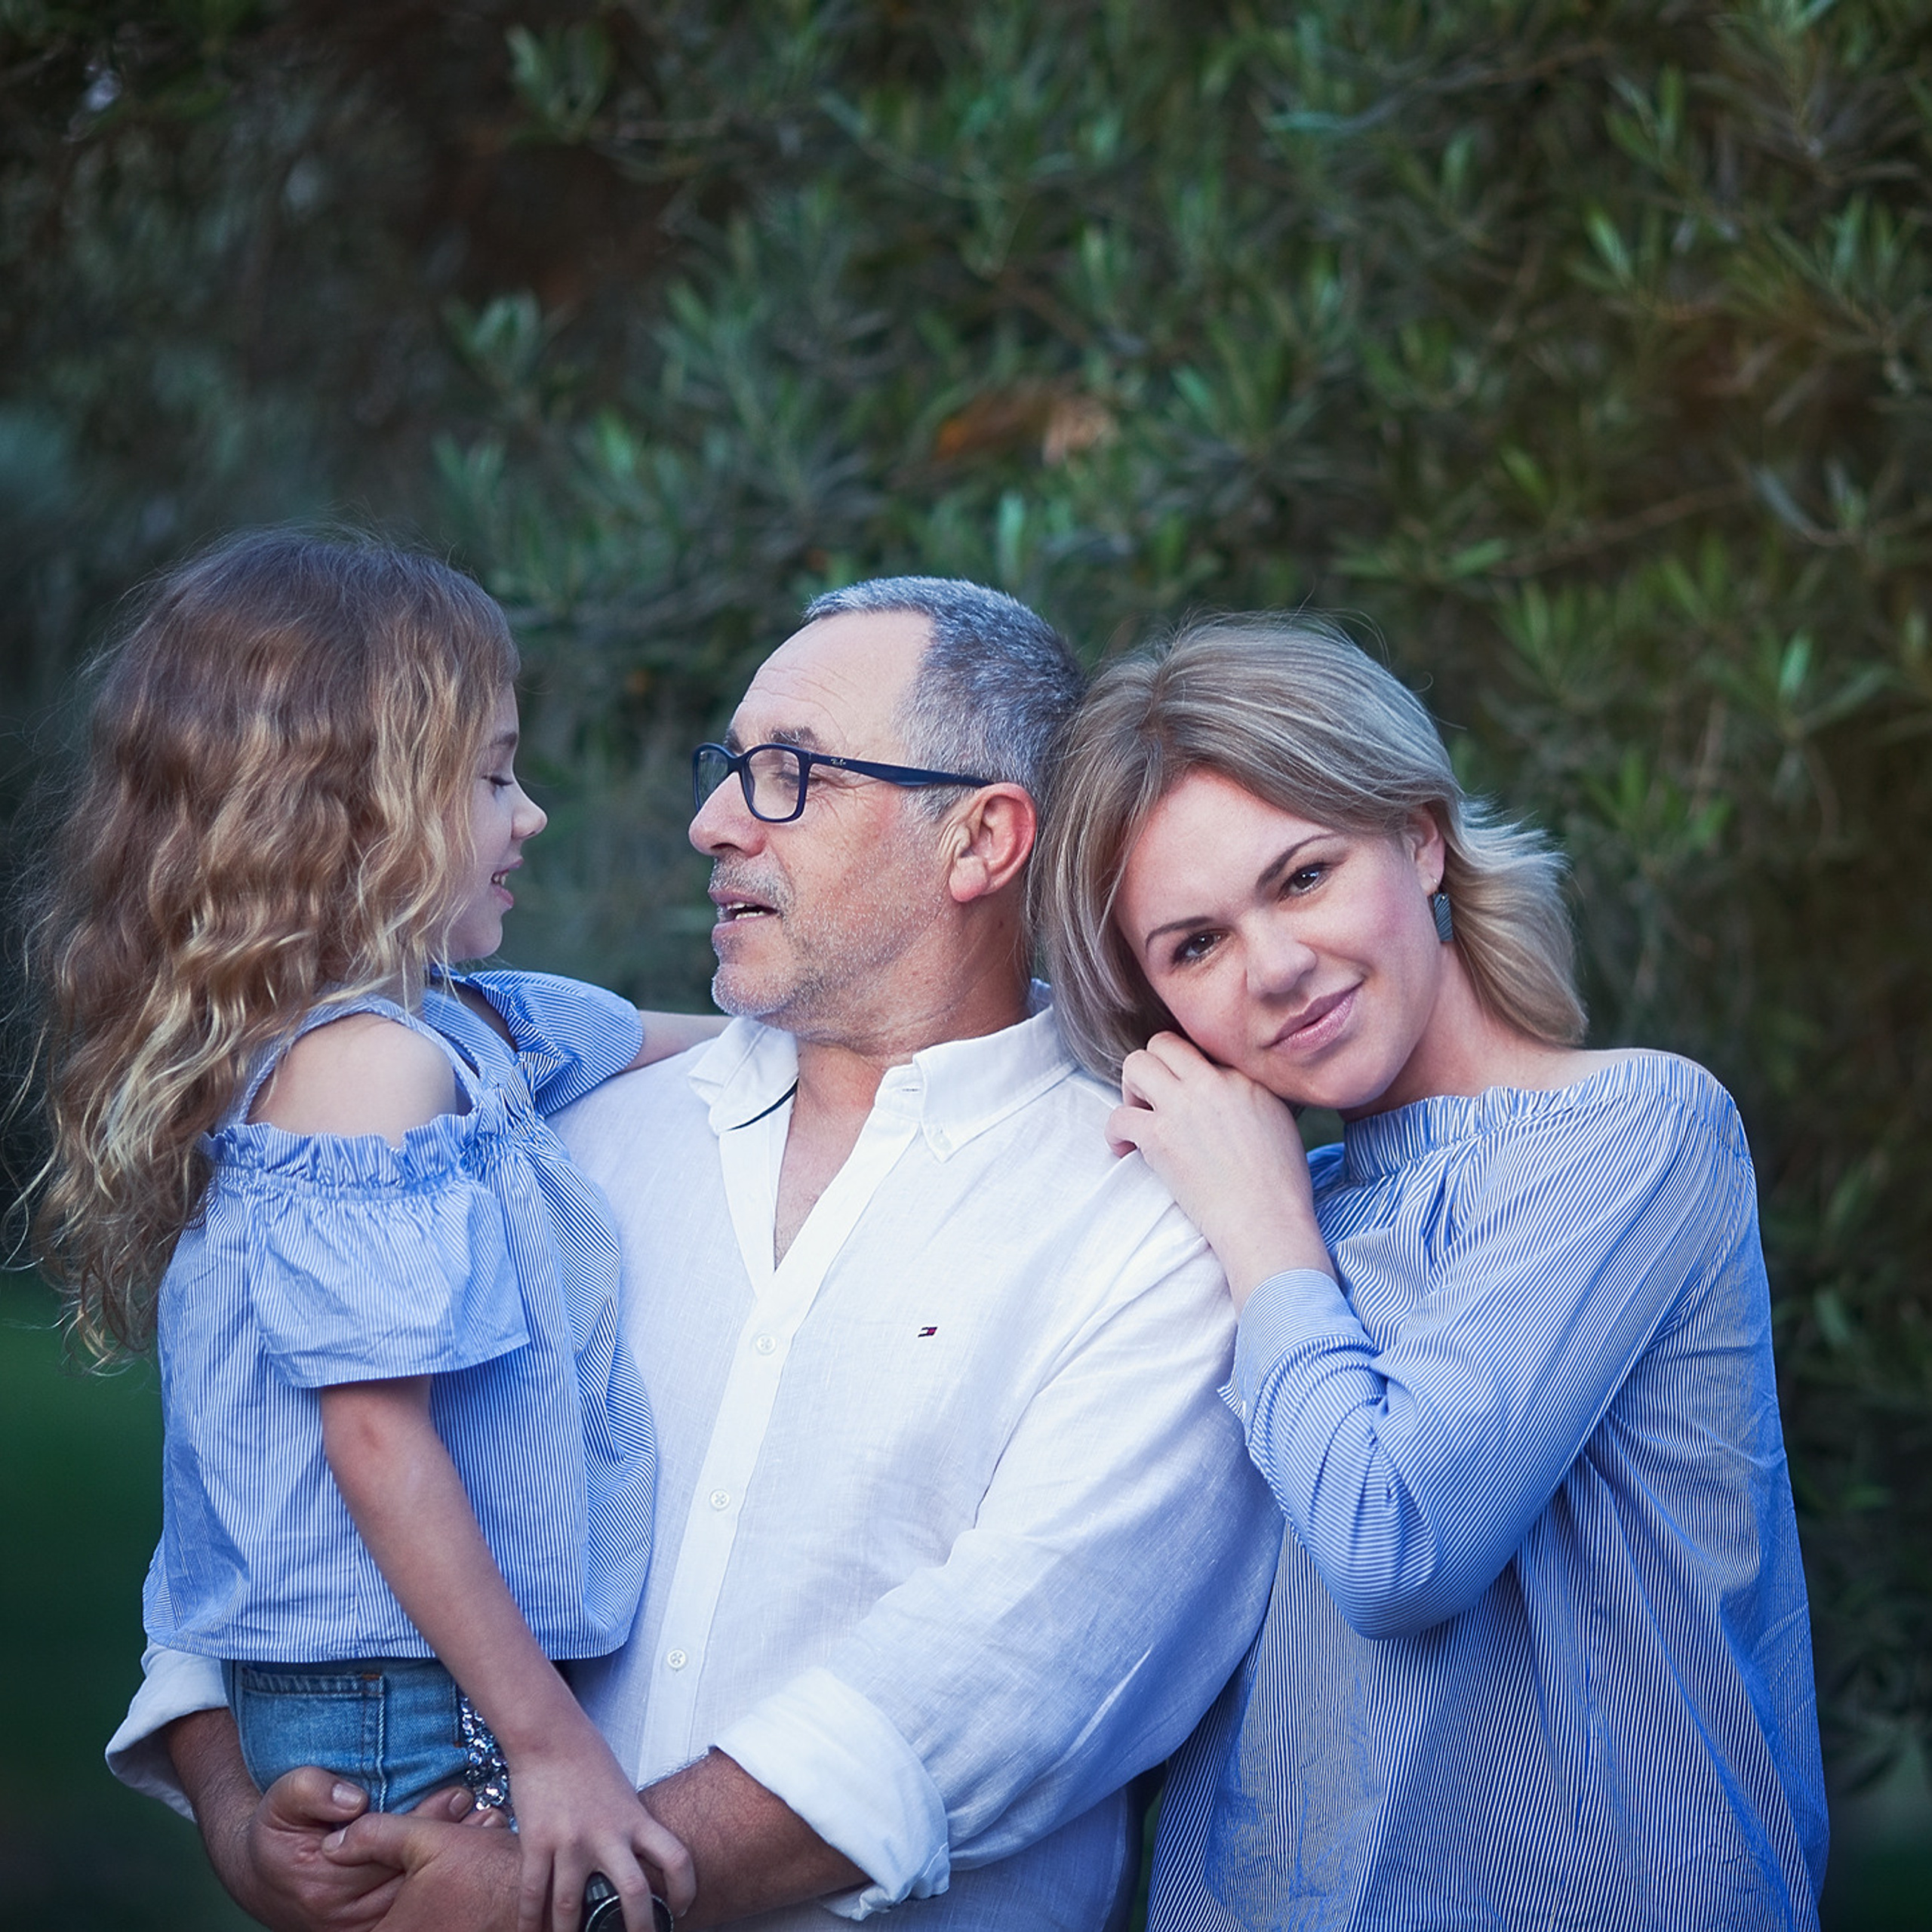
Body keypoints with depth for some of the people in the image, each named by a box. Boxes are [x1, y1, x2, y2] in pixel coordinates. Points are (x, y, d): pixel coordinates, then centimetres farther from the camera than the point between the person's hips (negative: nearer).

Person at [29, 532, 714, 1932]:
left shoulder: (456, 1025, 9)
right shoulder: (369, 1062, -19)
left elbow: (657, 1041, 28)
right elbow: (377, 1433, -22)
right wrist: (545, 1741, -20)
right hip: (416, 1718, -9)